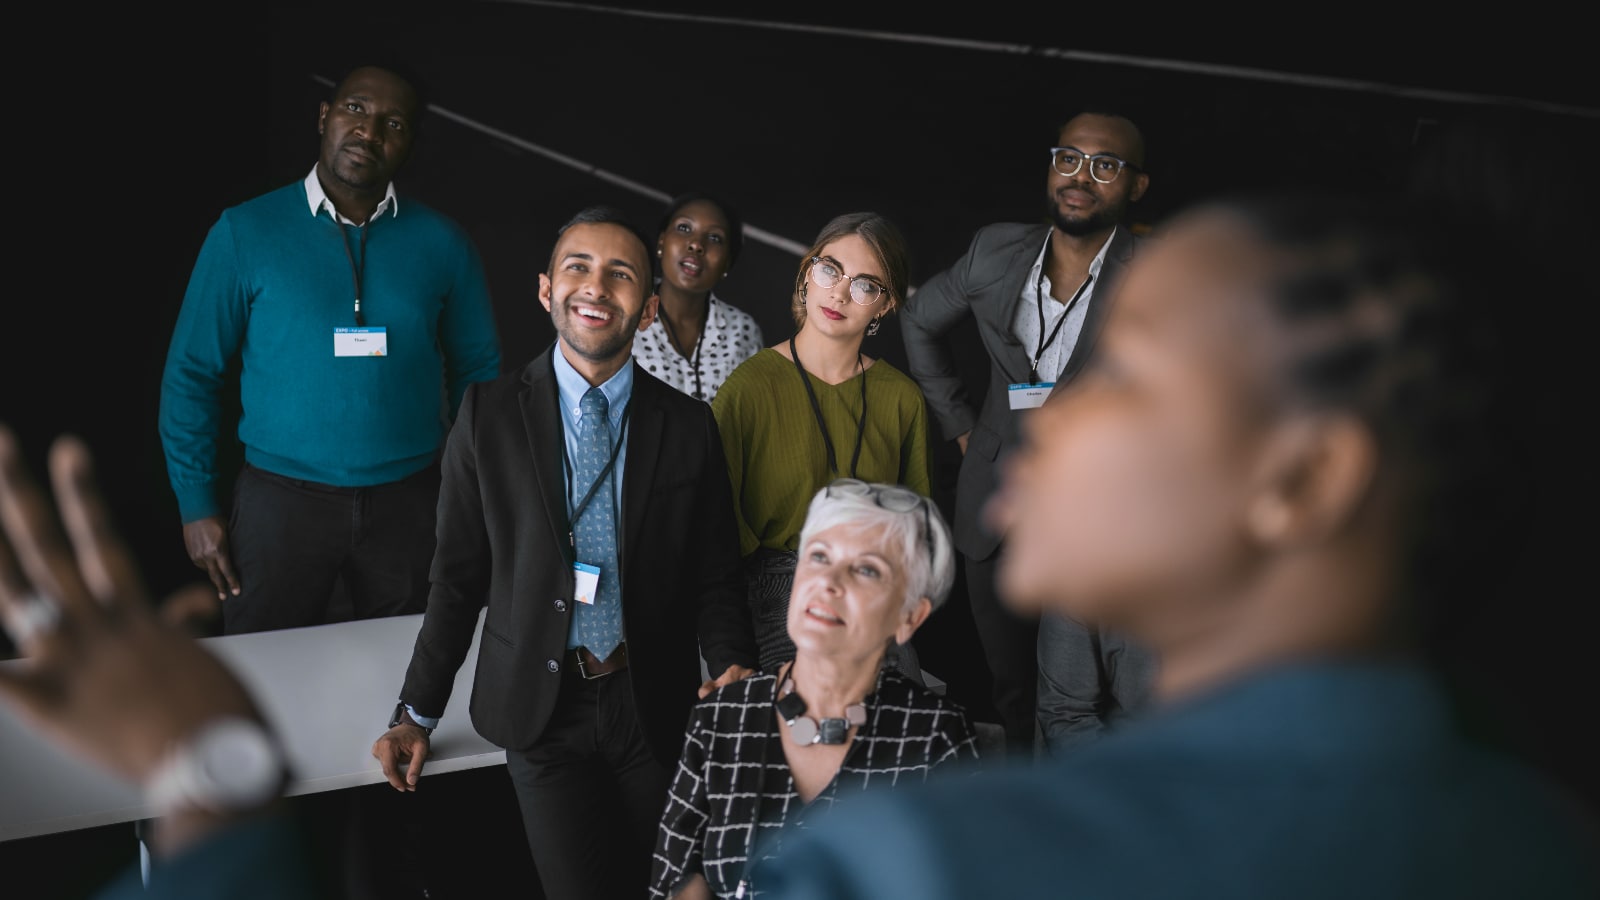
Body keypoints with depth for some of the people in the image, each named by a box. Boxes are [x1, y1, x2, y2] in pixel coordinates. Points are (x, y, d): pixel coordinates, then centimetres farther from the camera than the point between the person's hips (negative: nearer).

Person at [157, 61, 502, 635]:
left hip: (408, 502, 2)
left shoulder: (441, 243, 1)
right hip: (280, 498, -1)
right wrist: (197, 504, -3)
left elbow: (477, 372, 8)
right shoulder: (244, 232, -3)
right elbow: (192, 374, 0)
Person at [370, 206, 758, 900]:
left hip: (653, 706, 2)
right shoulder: (489, 413, -3)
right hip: (541, 706, -1)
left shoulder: (688, 425, -1)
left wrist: (733, 667, -16)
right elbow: (458, 575, 1)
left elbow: (713, 576, 2)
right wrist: (416, 713, 0)